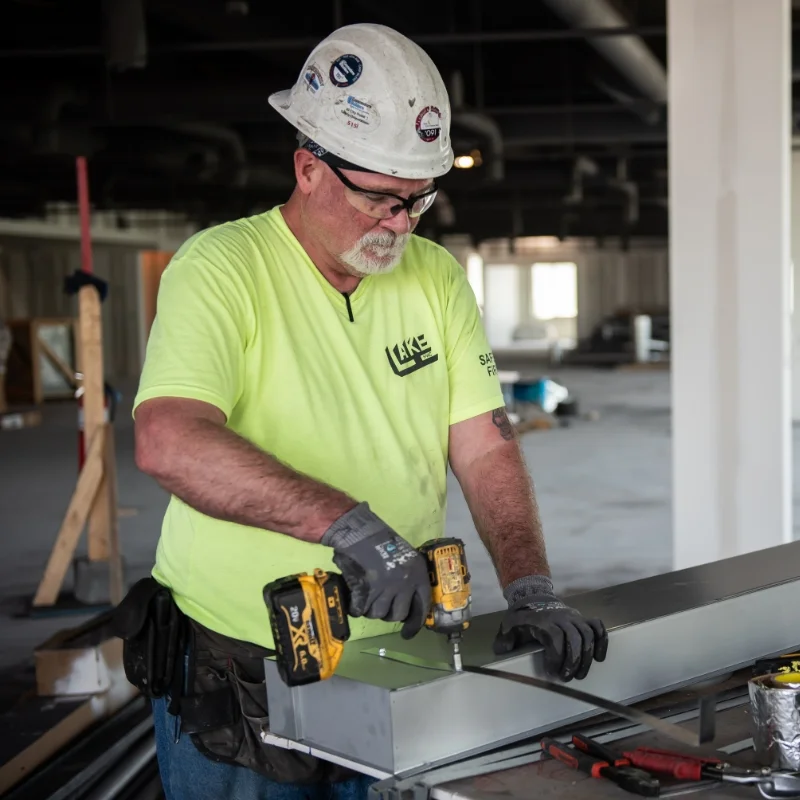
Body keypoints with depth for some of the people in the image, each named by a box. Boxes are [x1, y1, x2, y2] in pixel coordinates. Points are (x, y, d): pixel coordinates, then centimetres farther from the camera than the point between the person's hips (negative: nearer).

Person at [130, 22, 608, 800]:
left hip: (392, 665, 5)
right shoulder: (221, 267, -15)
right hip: (237, 680, -4)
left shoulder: (437, 277, 3)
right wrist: (348, 524, -38)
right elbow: (167, 442, -31)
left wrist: (531, 589, -15)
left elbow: (486, 451, 0)